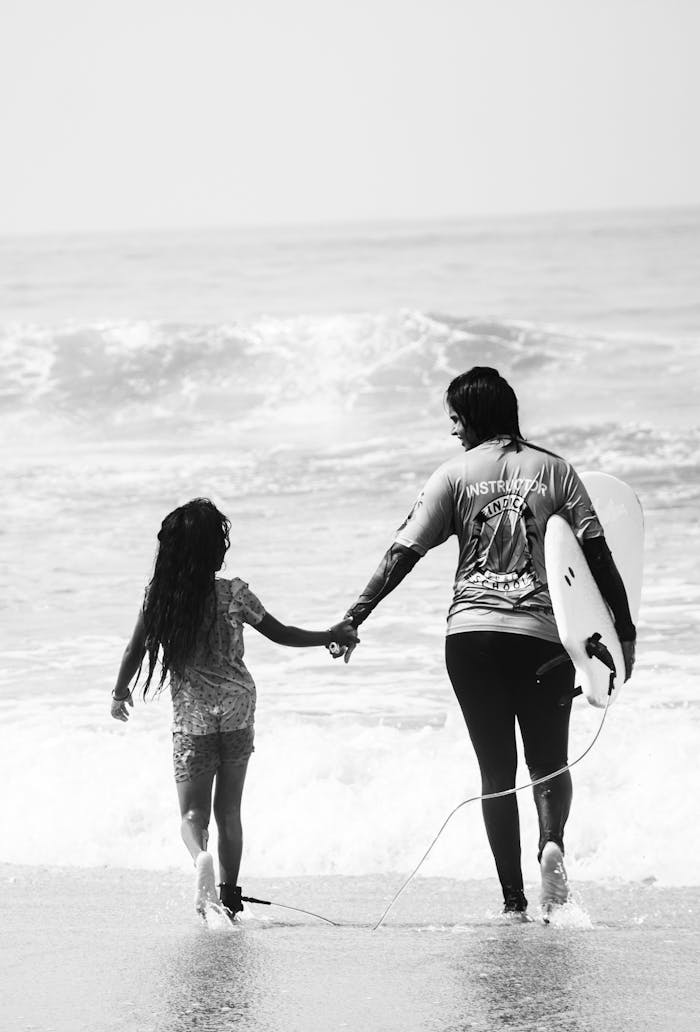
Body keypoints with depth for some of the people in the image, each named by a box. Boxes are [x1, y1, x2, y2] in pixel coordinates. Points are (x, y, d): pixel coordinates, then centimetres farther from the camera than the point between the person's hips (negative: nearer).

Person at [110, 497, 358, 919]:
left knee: (193, 811, 3)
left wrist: (121, 693, 18)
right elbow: (280, 634, -1)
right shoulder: (232, 593, -9)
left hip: (191, 714, 0)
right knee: (229, 809, 14)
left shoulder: (159, 596, -7)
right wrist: (331, 636, 14)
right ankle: (230, 896, 15)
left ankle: (200, 855, -29)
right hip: (237, 708, 1)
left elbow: (135, 652, -1)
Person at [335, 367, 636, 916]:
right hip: (545, 634, 0)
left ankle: (513, 898, 3)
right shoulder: (555, 470, 5)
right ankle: (552, 842, -17)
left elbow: (404, 552, -4)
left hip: (472, 634, 0)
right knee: (550, 763, 14)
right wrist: (625, 631, 5)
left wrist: (356, 616, -2)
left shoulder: (457, 474, 2)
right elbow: (598, 555, 0)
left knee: (497, 771, 8)